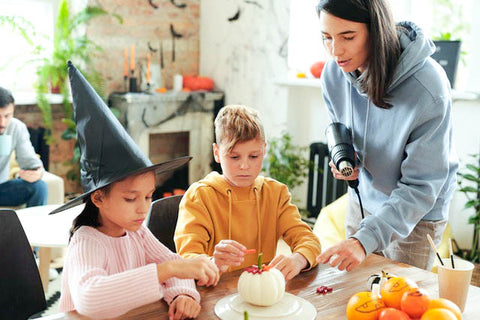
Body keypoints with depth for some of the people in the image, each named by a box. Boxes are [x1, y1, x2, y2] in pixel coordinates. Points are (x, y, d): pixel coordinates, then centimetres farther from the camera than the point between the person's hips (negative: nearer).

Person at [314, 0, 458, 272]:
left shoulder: (428, 88, -31)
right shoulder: (334, 72, -14)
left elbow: (421, 186, -28)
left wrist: (365, 240, -37)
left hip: (417, 214, -4)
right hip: (362, 200, 5)